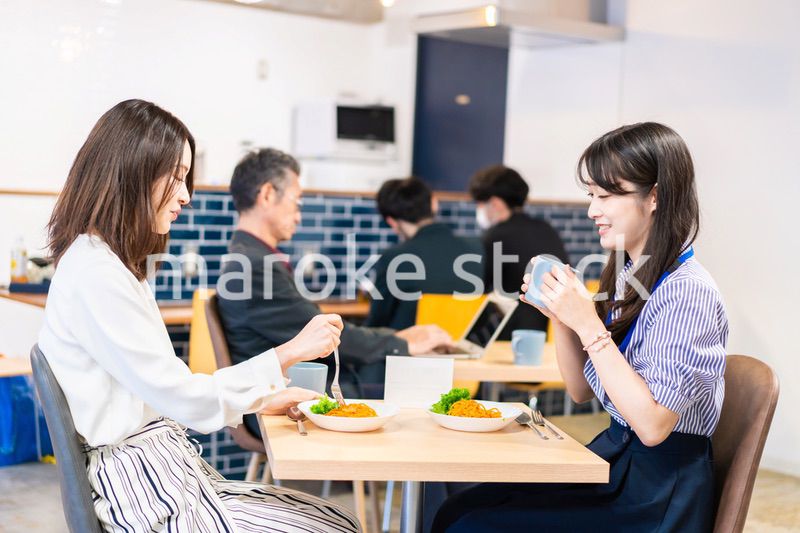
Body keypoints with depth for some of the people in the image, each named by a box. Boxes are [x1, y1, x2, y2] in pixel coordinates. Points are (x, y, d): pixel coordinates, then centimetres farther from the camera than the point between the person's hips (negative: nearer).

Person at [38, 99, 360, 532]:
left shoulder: (112, 264, 13)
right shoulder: (95, 274, -18)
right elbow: (182, 399, -20)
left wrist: (261, 399, 9)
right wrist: (288, 354, -15)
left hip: (166, 471, 10)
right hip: (144, 489, -10)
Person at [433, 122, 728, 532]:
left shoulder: (687, 292, -20)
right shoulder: (625, 277, 5)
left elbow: (652, 425, -26)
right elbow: (582, 391, 12)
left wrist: (588, 324, -24)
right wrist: (560, 317, -5)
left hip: (658, 493, -7)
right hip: (614, 457, 8)